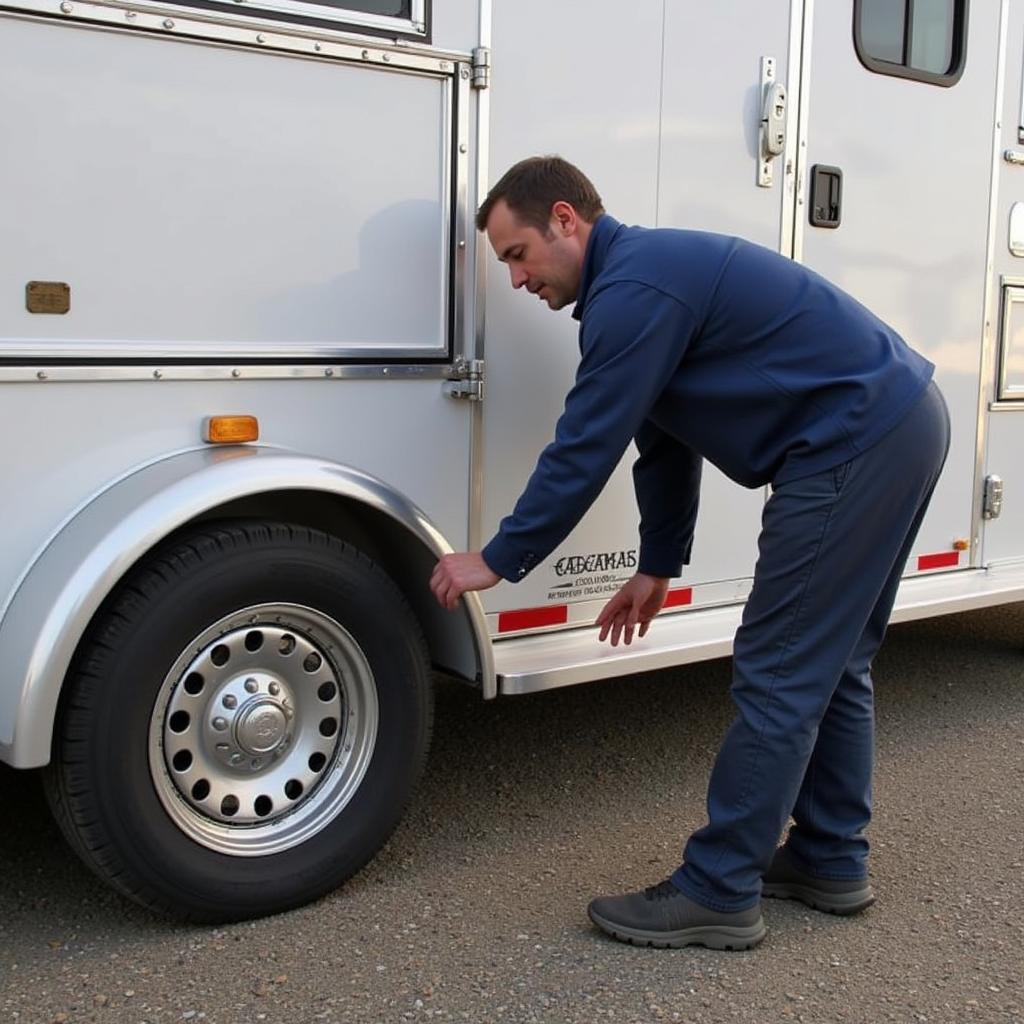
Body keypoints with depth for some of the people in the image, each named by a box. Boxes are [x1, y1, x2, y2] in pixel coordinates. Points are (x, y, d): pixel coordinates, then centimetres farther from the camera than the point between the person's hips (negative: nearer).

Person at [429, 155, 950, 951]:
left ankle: (719, 894, 4)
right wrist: (659, 566, 27)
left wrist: (498, 561, -3)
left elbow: (584, 450, -14)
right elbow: (664, 442, 23)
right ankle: (832, 860, 28)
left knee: (779, 676, -5)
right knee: (831, 664, 17)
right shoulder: (651, 271, 18)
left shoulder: (633, 290, -15)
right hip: (905, 421, 11)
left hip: (857, 446, -11)